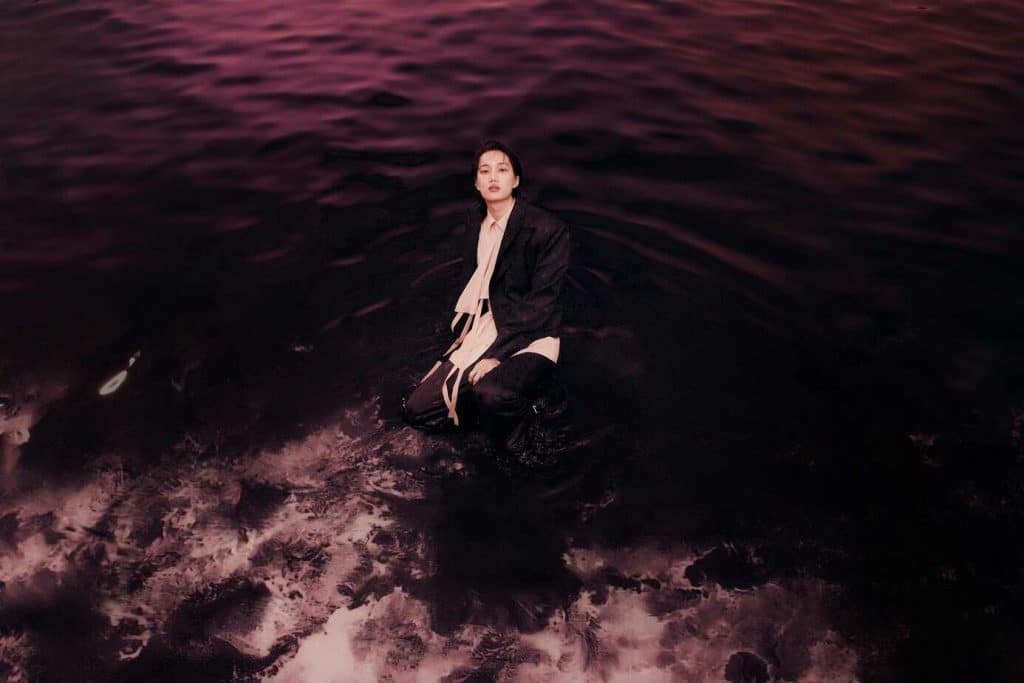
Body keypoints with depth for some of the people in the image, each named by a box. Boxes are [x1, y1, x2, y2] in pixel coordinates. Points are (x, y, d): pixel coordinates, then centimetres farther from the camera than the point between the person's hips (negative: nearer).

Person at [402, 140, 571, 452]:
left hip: (529, 340, -7)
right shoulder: (475, 219, 8)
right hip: (482, 333, 7)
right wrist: (463, 331, 7)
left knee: (490, 394, -38)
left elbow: (541, 304, -15)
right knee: (416, 409, -3)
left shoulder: (549, 229, -13)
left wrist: (496, 355, -20)